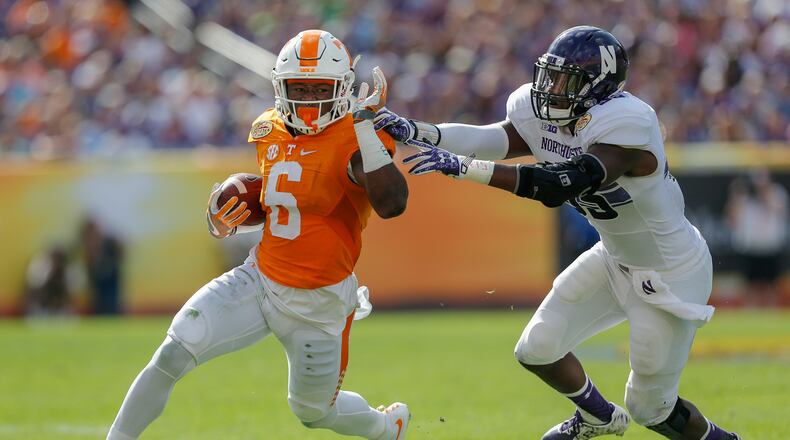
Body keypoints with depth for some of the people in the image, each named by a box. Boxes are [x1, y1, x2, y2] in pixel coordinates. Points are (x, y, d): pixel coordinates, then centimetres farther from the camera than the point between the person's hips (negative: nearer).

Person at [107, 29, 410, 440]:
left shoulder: (357, 139, -18)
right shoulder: (271, 132, 3)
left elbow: (391, 203, -36)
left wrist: (364, 124, -35)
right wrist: (226, 225, 1)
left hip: (318, 302, -4)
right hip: (259, 280, 4)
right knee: (173, 354, -14)